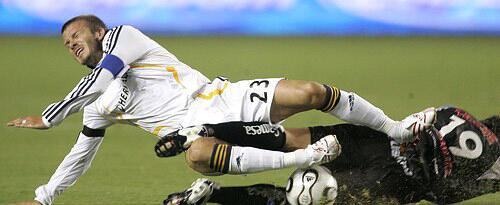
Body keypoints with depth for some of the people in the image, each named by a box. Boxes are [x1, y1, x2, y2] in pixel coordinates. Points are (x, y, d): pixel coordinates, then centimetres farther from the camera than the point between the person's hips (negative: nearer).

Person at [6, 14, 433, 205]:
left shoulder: (122, 35, 5)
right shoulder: (97, 104, 23)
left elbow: (102, 79, -8)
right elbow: (81, 153, 31)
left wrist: (47, 118, -1)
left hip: (220, 97, -3)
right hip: (197, 128, 3)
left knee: (311, 92, -22)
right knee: (198, 156, -37)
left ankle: (398, 130, -3)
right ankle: (303, 158, -33)